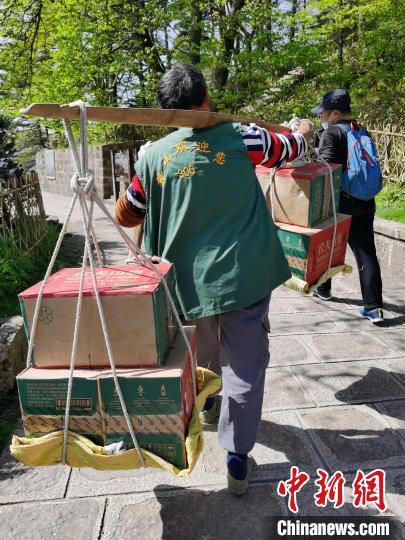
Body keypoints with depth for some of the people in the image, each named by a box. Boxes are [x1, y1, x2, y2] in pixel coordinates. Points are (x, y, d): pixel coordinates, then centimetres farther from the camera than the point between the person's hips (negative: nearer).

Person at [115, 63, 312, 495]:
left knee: (202, 358, 27)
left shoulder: (154, 155, 0)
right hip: (243, 276, -3)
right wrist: (304, 131, 37)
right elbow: (290, 149, 15)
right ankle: (237, 459, 16)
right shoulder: (240, 138, -5)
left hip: (187, 280, 4)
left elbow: (125, 216, 9)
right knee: (245, 367, 8)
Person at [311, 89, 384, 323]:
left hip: (339, 203, -5)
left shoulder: (331, 133, -9)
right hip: (365, 203, 6)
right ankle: (374, 307, 0)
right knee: (366, 253, 3)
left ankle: (323, 289, 33)